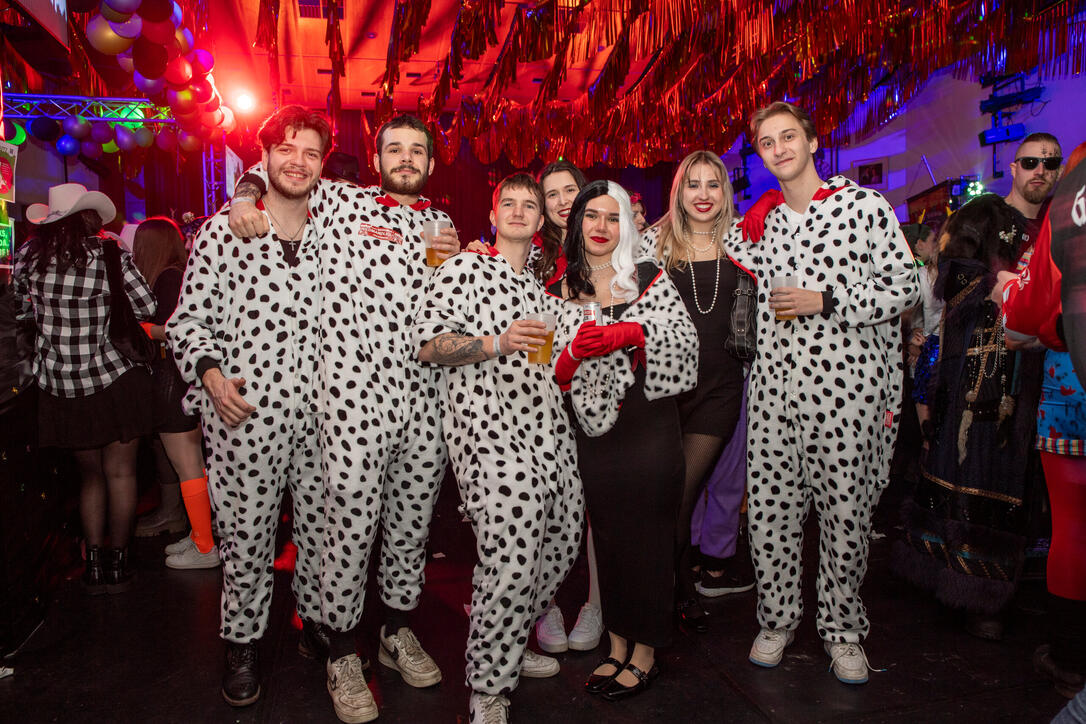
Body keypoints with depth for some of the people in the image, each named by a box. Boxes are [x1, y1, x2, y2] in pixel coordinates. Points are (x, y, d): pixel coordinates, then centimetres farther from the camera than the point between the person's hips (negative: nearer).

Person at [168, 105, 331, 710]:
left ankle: (318, 621, 34)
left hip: (320, 412, 2)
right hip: (244, 416, -2)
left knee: (324, 528, 12)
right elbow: (190, 317, 4)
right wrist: (210, 373, -12)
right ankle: (244, 642, 29)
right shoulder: (224, 231, 2)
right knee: (245, 536, 8)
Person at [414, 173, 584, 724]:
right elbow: (428, 345, -8)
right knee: (511, 556, -17)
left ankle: (506, 646, 32)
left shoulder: (543, 286, 24)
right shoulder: (464, 269, 2)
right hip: (490, 429, -8)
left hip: (549, 430, 8)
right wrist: (495, 343, -19)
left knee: (560, 542, 10)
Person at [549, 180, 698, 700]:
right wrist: (576, 350, -16)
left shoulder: (649, 277, 4)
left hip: (650, 427, -2)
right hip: (595, 432, 2)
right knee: (607, 537, 10)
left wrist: (631, 332, -20)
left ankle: (645, 652, 19)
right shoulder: (561, 292, 8)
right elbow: (555, 374, 5)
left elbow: (685, 339, -6)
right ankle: (617, 647, 26)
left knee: (649, 536, 2)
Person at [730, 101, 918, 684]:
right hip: (773, 380, 4)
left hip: (843, 379, -3)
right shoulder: (760, 218, 13)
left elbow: (904, 286, -2)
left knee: (845, 509, 4)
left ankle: (842, 629, 23)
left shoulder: (864, 204, 1)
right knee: (768, 507, 4)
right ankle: (777, 618, 24)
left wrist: (824, 300, -12)